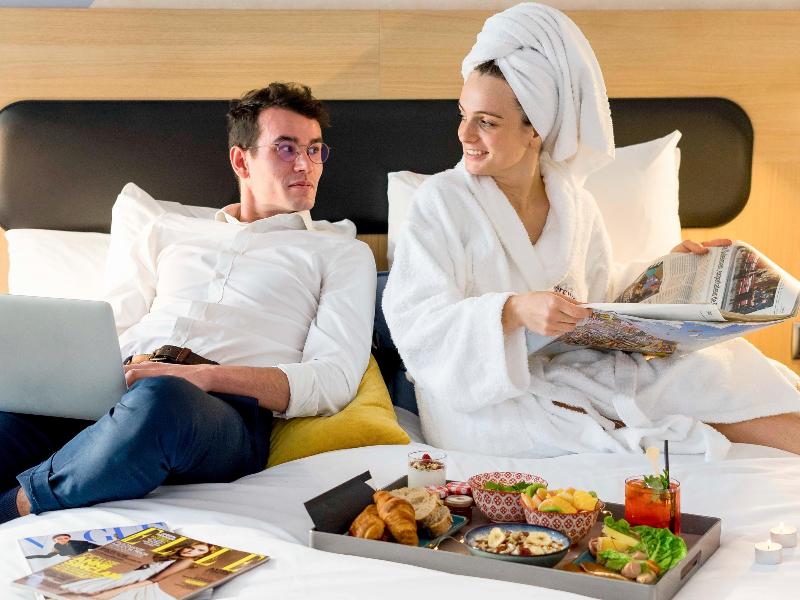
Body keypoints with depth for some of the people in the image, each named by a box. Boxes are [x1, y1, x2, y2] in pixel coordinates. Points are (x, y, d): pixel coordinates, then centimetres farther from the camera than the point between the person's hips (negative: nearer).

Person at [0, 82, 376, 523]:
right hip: (112, 387, 3)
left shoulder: (342, 252, 19)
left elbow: (334, 380, 3)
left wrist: (207, 374, -13)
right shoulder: (169, 230, 31)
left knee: (158, 401, -40)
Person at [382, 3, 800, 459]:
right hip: (482, 396, -5)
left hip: (568, 372, 5)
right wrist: (513, 312, -33)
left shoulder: (574, 202, 4)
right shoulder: (441, 200, -11)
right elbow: (414, 320, -20)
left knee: (700, 369, -15)